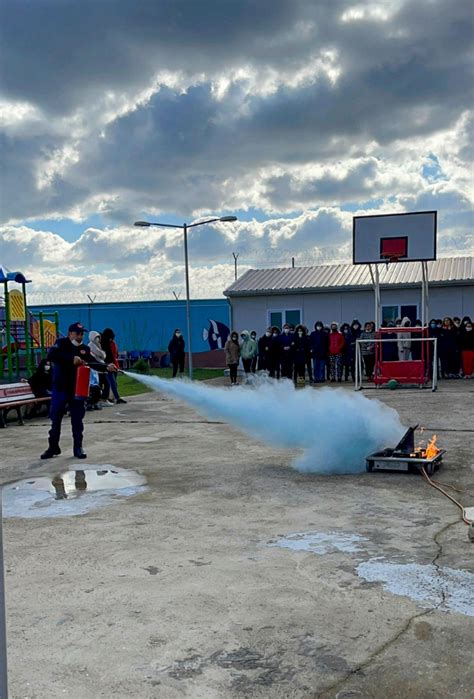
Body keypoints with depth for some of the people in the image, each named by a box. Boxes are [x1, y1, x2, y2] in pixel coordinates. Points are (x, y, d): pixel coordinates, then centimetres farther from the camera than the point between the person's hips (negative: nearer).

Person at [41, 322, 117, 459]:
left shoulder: (85, 349, 4)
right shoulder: (61, 343, -7)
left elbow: (93, 363, -8)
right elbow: (50, 356, -25)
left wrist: (107, 367, -28)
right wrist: (72, 359, -34)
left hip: (77, 389, 2)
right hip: (60, 388, -2)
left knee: (77, 419, 5)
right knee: (56, 418, 7)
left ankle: (78, 447, 14)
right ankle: (53, 447, 20)